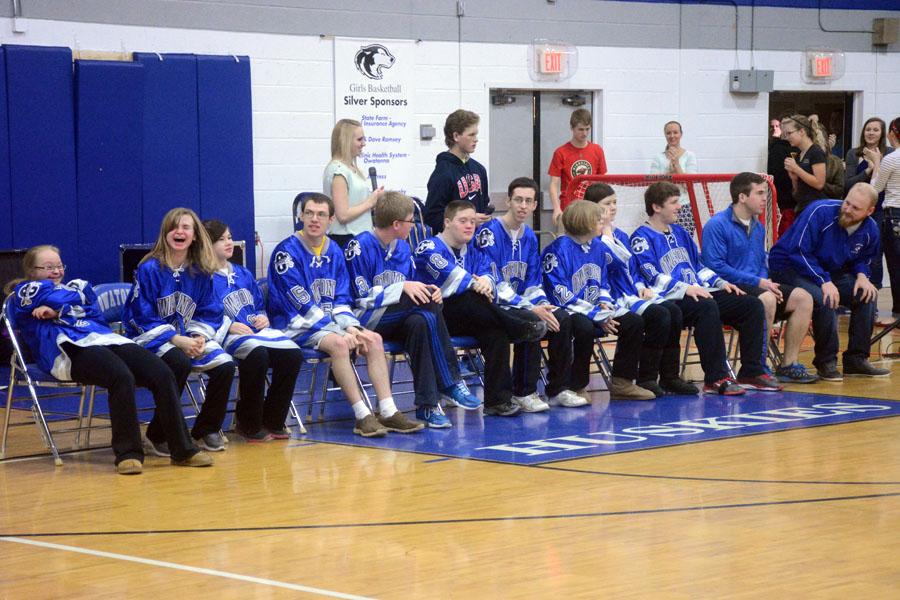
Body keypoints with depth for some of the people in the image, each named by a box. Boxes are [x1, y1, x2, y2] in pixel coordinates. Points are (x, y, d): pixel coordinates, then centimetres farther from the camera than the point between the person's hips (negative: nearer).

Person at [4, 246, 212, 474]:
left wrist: (58, 311, 4)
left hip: (105, 338, 6)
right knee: (121, 377, -36)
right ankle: (127, 453, -29)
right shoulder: (27, 291, 18)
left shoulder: (74, 285, 35)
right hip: (72, 349, -6)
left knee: (162, 374, -19)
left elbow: (96, 313, 14)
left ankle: (183, 449, -16)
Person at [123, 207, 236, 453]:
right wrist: (177, 340, -19)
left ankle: (206, 431, 2)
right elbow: (141, 318, -11)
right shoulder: (149, 269, -9)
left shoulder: (201, 272, 5)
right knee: (180, 363, -36)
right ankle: (158, 437, -20)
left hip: (189, 336, 5)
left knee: (225, 366, -19)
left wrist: (199, 337, -12)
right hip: (152, 337, -5)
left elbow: (209, 313, 10)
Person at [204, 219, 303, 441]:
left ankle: (272, 421, -6)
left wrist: (263, 317, 7)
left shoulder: (243, 274, 25)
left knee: (292, 354, -19)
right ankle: (249, 425, -21)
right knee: (257, 354, -38)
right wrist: (230, 326, -18)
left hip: (256, 330, 7)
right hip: (228, 337, -7)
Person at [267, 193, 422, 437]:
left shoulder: (334, 252, 10)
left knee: (373, 339, -14)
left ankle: (388, 412, -18)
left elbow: (341, 300, 10)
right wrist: (341, 330, -20)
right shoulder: (287, 252, -11)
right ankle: (362, 416, -31)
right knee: (338, 343, -32)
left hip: (328, 321, 7)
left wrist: (351, 327, -11)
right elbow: (301, 303, -16)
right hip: (296, 325, -7)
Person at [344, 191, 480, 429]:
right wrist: (402, 287, -21)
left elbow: (413, 293, 16)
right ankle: (450, 382, -24)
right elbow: (363, 297, -13)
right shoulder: (360, 246, -10)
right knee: (427, 304, -28)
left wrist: (428, 292, -7)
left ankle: (427, 405, -33)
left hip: (399, 320, 6)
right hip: (366, 320, -6)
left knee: (421, 322, -31)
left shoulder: (404, 248, 13)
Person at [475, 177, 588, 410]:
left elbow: (532, 284, 15)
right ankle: (523, 393, -20)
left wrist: (542, 304, -7)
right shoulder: (489, 233, -14)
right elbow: (494, 285, -20)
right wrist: (531, 309, -24)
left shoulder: (530, 238, 12)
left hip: (521, 303, 7)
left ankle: (558, 389, -4)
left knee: (562, 318, -14)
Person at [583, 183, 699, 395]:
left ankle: (670, 376, -10)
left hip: (633, 293, 9)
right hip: (614, 297, -9)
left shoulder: (620, 235, 22)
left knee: (673, 310, -15)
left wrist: (641, 287, 8)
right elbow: (614, 261, -20)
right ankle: (646, 379, -18)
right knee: (658, 314, -27)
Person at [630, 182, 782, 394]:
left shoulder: (680, 233, 24)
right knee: (707, 308, -39)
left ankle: (752, 372, -5)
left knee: (752, 306, -5)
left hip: (699, 293, 9)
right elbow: (652, 277, -15)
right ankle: (715, 379, -37)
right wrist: (685, 288, -26)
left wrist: (720, 283, 10)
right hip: (670, 299, -9)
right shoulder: (642, 238, -3)